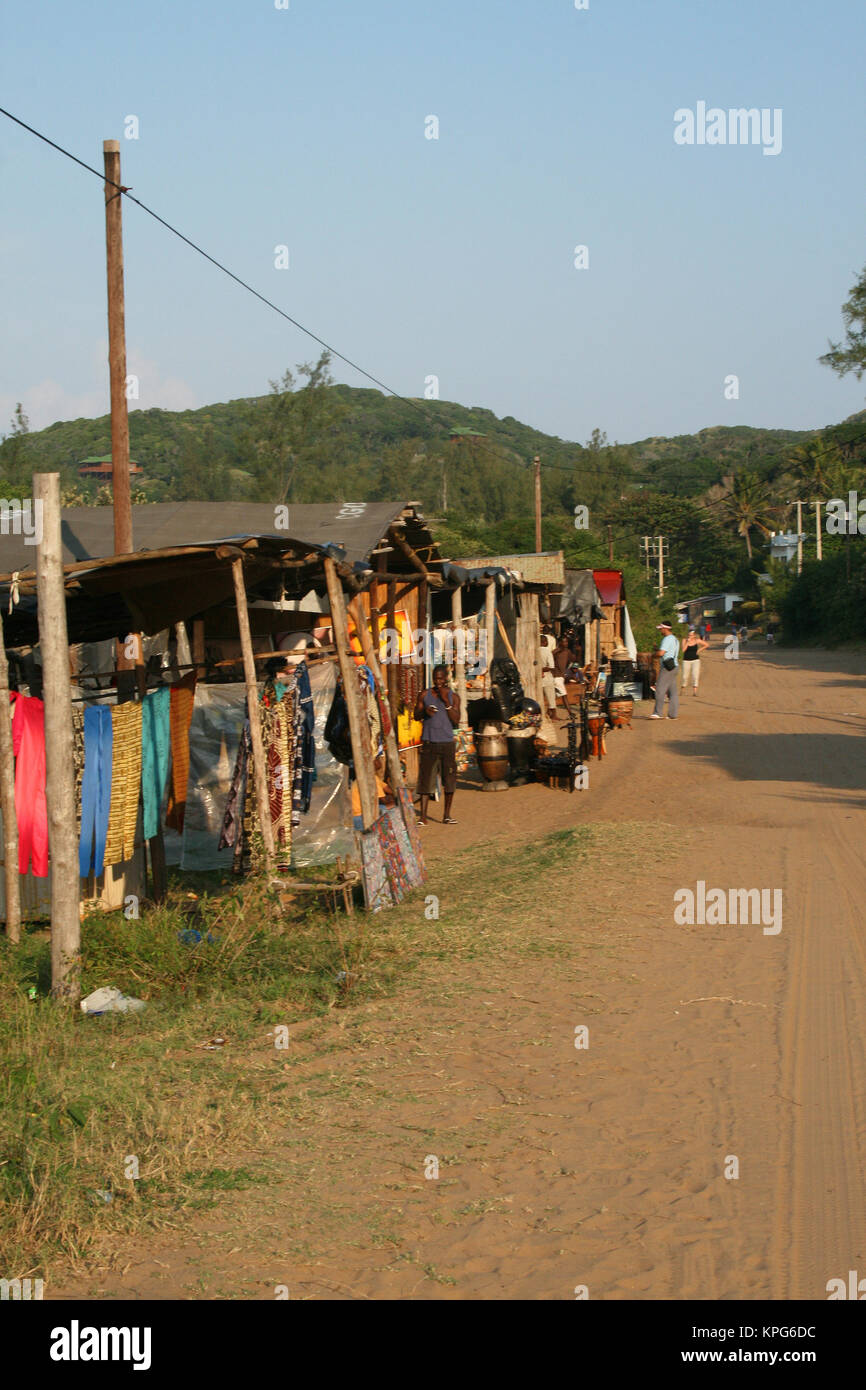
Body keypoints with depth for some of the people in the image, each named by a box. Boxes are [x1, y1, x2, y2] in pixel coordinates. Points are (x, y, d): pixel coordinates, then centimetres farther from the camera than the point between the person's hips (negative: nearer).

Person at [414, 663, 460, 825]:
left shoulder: (453, 697, 6)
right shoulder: (425, 695, 8)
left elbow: (456, 720, -2)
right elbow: (416, 715, 10)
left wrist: (446, 701, -11)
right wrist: (425, 711, -12)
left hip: (447, 742, 0)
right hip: (429, 742, 0)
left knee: (450, 778, 1)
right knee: (426, 778, -6)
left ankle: (447, 815, 12)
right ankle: (422, 816, -4)